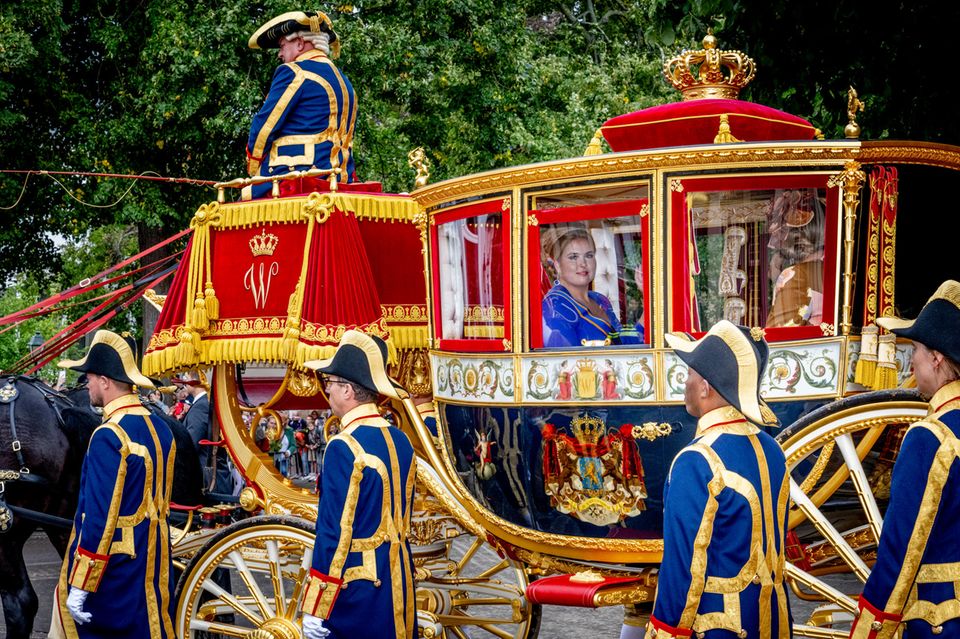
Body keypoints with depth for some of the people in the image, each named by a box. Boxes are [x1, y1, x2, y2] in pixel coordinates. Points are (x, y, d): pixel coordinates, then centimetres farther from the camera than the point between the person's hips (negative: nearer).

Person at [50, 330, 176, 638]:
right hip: (153, 567, 8)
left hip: (114, 572, -8)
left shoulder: (108, 436, -19)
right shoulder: (160, 428, 6)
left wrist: (79, 588, -18)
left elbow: (99, 515, -22)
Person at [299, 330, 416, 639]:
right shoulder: (401, 441, 6)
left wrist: (315, 611, -13)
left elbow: (334, 532, -18)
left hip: (358, 590, -8)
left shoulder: (343, 448, -17)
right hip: (399, 581, 8)